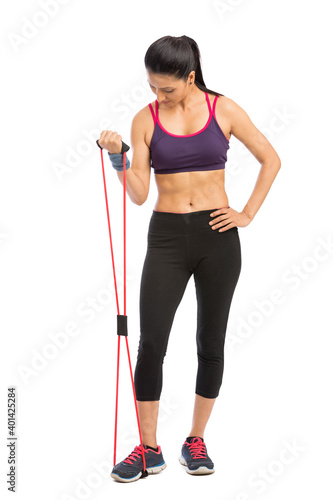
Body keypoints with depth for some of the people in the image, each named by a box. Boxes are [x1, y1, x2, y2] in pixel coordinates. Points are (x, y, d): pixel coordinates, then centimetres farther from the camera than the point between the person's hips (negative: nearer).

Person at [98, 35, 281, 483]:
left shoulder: (224, 110, -2)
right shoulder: (145, 119, 1)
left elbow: (271, 160, 6)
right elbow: (139, 194, -2)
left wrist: (248, 213, 1)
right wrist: (118, 158, -17)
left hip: (218, 237, 0)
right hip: (166, 238, 0)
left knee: (211, 342, 8)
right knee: (151, 342, -6)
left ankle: (196, 442, 22)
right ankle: (149, 449, 6)